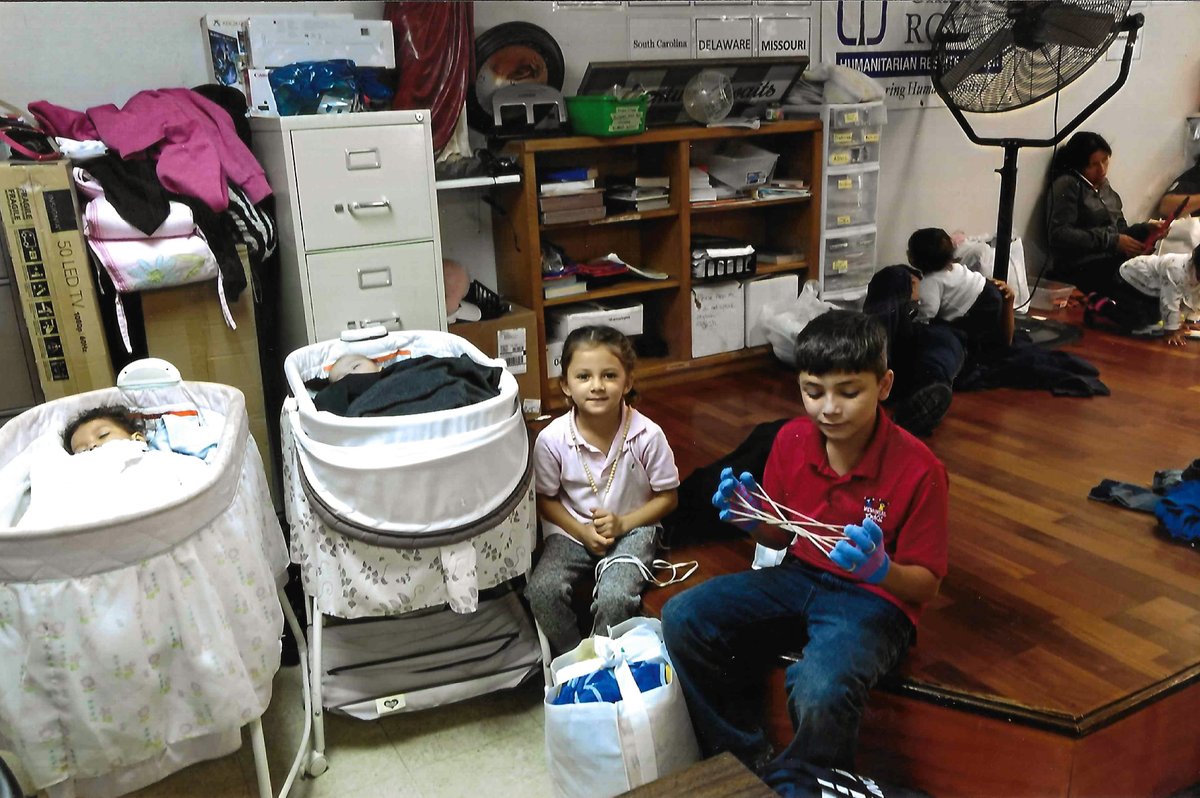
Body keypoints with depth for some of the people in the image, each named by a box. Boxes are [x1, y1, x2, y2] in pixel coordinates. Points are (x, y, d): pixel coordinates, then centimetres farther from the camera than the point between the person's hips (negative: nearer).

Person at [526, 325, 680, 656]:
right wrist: (581, 531, -14)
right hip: (573, 529, 2)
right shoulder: (552, 439, -16)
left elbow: (667, 496, -6)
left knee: (614, 597, -26)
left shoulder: (648, 435, -19)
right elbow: (546, 499, -1)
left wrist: (622, 523, -17)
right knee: (541, 591, -21)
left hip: (631, 527, -1)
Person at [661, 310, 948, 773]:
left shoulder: (919, 470, -17)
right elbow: (781, 538, 9)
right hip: (798, 577, 5)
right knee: (681, 618, -14)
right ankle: (749, 759, 2)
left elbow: (927, 585, -9)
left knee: (819, 695, -35)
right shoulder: (791, 441, -5)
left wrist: (880, 569, -31)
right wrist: (751, 520, -14)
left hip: (875, 597, -5)